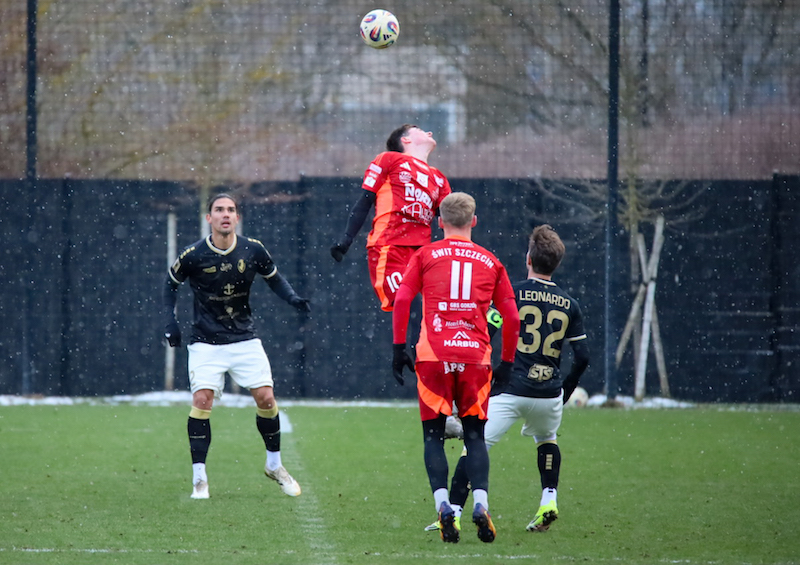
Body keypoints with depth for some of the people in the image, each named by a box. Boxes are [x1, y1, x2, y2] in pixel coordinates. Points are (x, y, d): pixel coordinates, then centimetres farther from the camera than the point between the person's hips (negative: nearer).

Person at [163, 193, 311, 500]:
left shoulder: (253, 250, -6)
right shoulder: (193, 255, -11)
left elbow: (274, 278, 12)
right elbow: (171, 283, 7)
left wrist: (293, 298, -6)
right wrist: (170, 320, -4)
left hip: (245, 339, 2)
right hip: (206, 342, -2)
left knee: (265, 397, -5)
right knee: (201, 399, -16)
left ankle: (274, 464, 18)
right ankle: (199, 478, -8)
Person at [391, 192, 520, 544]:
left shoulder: (425, 256, 9)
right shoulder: (490, 262, 13)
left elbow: (401, 300, -1)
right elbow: (511, 317, 11)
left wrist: (398, 349, 3)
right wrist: (507, 363, 19)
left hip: (433, 355, -1)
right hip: (475, 356, 1)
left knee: (434, 435, 6)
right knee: (474, 435, 8)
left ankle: (443, 505, -11)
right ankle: (481, 504, -10)